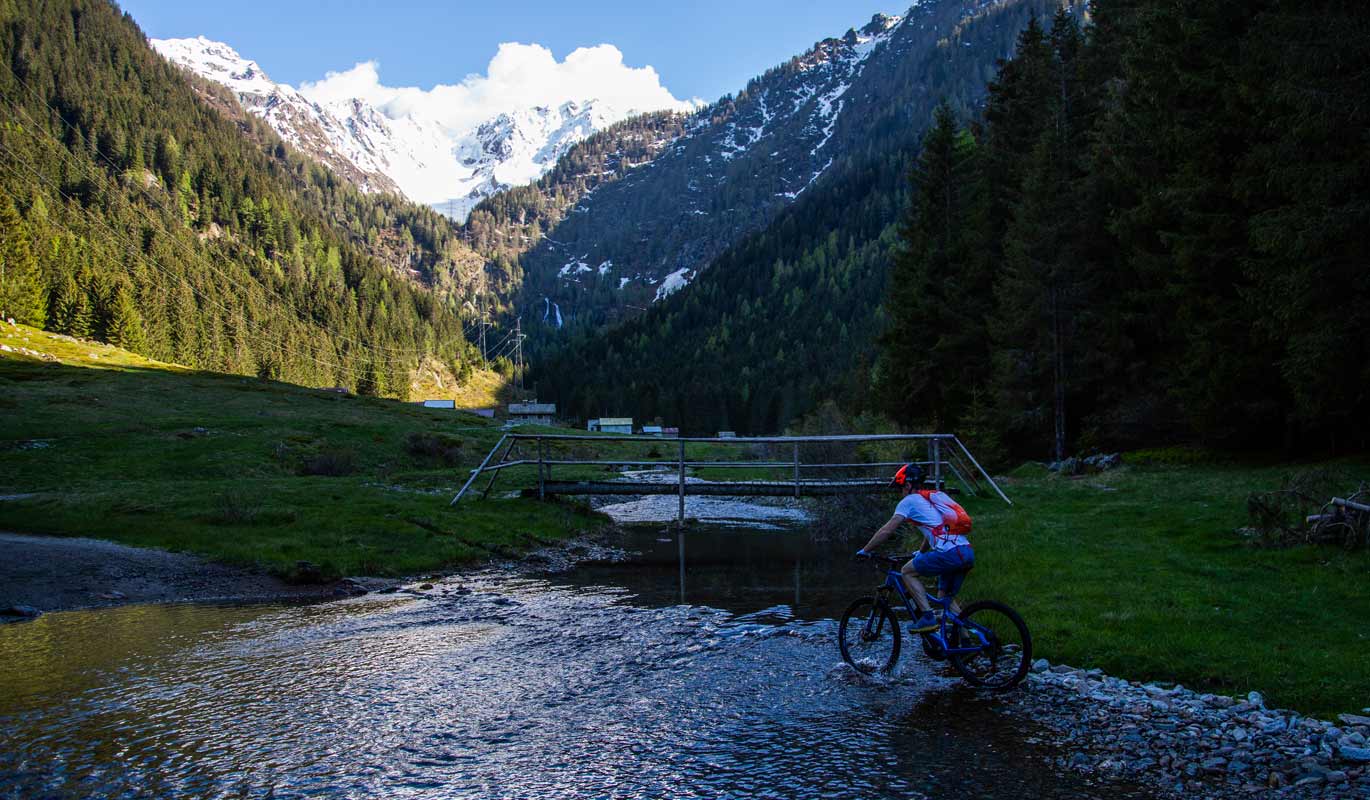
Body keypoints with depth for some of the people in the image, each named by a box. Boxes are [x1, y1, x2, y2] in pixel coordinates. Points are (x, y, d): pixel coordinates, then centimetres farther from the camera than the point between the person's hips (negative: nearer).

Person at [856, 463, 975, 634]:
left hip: (949, 554, -8)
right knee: (947, 597, 22)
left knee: (907, 572, 8)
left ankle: (927, 617, 0)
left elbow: (886, 530, 5)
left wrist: (865, 551, 15)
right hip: (968, 553, 8)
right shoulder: (939, 495, 26)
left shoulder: (910, 501, 5)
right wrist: (921, 553, 51)